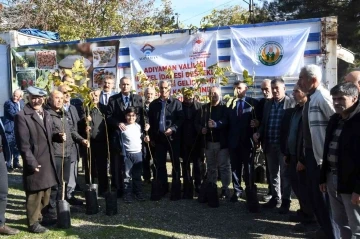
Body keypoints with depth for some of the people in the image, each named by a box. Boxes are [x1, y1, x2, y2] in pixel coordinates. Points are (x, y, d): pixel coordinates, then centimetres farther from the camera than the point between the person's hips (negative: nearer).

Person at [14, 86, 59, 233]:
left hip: (48, 161, 8)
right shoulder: (22, 116, -13)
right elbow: (23, 143, -17)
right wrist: (32, 163, -20)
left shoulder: (46, 115, 13)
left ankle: (38, 216, 38)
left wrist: (58, 137, 0)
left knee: (45, 193, 19)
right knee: (34, 195, 5)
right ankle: (33, 223, 20)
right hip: (35, 163, -8)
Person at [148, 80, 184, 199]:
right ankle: (163, 188, 21)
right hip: (158, 137, 3)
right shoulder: (153, 104, 9)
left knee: (175, 163, 3)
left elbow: (181, 119, -6)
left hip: (173, 137, -3)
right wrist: (152, 137, 6)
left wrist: (172, 129, -20)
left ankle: (176, 190, 9)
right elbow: (150, 121, 10)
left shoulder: (176, 103, 1)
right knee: (160, 164, 8)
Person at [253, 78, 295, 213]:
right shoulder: (268, 104, 12)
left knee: (285, 173, 3)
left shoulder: (291, 103, -6)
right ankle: (275, 198, 27)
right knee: (273, 173, 14)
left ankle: (285, 201, 13)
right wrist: (259, 133, -3)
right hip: (270, 145, 6)